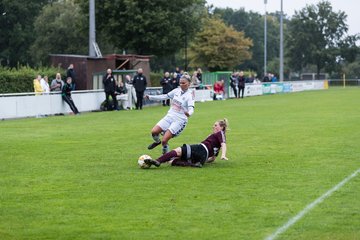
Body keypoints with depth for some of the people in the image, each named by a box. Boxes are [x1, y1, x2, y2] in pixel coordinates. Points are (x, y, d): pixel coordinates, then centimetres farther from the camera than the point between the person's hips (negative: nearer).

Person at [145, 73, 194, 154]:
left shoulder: (190, 94, -13)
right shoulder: (177, 90, 5)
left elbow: (191, 108, -28)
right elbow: (166, 96, 17)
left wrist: (189, 113, -52)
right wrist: (150, 97, 15)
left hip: (179, 120, -5)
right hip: (169, 116, 5)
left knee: (164, 141, -16)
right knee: (154, 131, -12)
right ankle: (157, 141, 21)